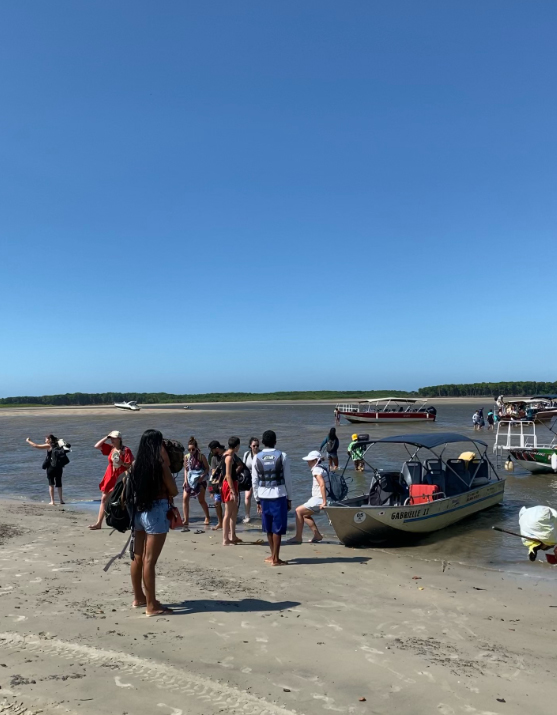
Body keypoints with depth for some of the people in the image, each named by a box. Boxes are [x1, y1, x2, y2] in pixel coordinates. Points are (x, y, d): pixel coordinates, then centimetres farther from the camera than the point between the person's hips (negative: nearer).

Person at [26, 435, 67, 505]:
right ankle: (61, 500, 20)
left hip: (51, 467, -5)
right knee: (59, 484, 15)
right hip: (59, 467, 5)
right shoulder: (58, 446, 7)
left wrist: (28, 441, 5)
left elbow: (36, 446, -7)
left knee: (51, 484, 3)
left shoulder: (49, 446, -8)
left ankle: (52, 501, 1)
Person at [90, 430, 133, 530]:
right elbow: (96, 446, 4)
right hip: (110, 478, 6)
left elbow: (130, 465, -13)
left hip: (120, 478, -6)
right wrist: (106, 437, -2)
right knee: (104, 499, 8)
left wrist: (121, 463, -30)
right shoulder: (110, 448, 5)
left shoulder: (126, 450, -12)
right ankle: (99, 523, 15)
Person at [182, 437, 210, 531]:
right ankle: (186, 520, -2)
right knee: (185, 498, -10)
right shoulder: (186, 457, 0)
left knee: (201, 500, 1)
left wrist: (202, 476, -20)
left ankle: (207, 518, 23)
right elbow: (185, 469, 9)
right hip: (190, 480, 4)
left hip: (200, 480, -3)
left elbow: (207, 468, -5)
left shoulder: (201, 457, -10)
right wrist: (185, 480, -2)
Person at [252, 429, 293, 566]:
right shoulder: (282, 456, -6)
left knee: (269, 528, 15)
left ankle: (273, 555, 28)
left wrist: (257, 500, 11)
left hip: (264, 496, 3)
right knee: (277, 529, 4)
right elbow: (288, 479, -4)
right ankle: (275, 559, 7)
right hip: (279, 495, -3)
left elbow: (255, 481, 3)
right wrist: (289, 498, 5)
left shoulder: (257, 458, 0)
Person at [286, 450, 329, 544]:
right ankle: (317, 535, 18)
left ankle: (298, 537, 0)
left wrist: (324, 502, -29)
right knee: (305, 515, 19)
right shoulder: (322, 468, 15)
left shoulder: (316, 470, -15)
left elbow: (322, 485, -27)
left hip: (319, 500, -10)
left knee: (298, 511, -5)